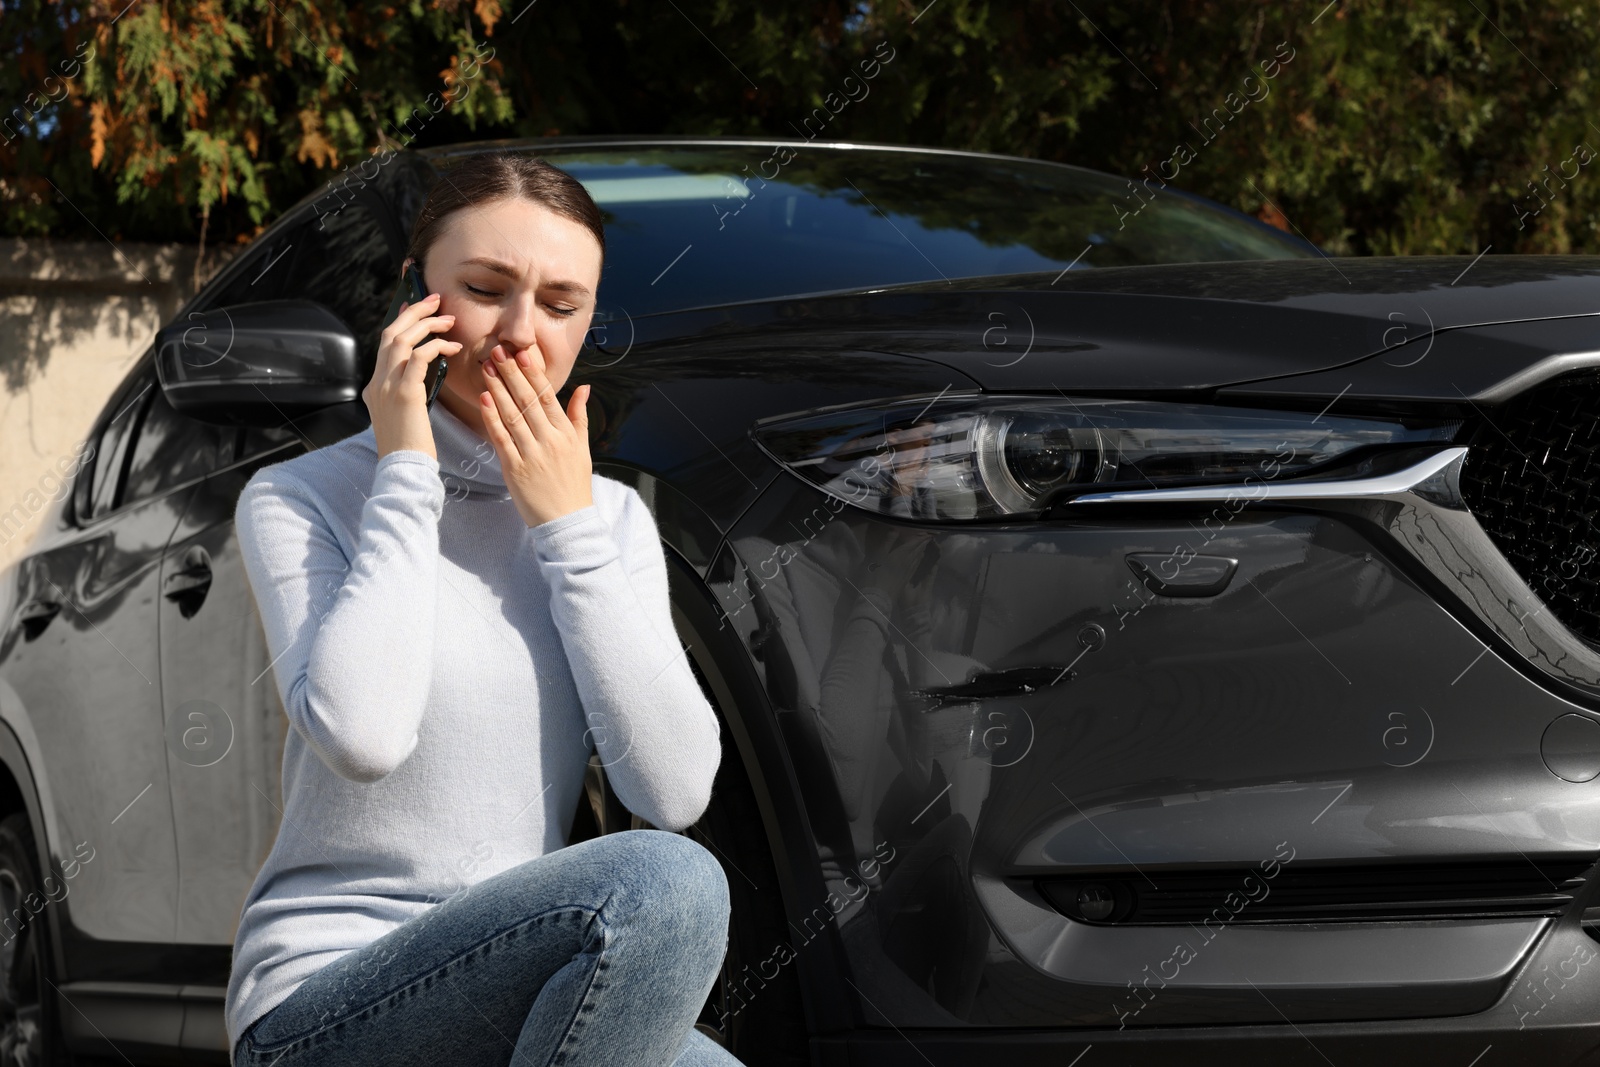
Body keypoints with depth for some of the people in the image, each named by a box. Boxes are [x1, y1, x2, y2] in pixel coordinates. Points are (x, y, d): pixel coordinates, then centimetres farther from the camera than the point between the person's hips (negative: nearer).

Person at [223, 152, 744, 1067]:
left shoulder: (615, 518, 10)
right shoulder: (299, 501, -3)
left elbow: (676, 791, -3)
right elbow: (360, 737, -22)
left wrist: (569, 531, -5)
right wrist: (405, 480, -12)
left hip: (517, 993, 5)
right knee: (665, 883, -28)